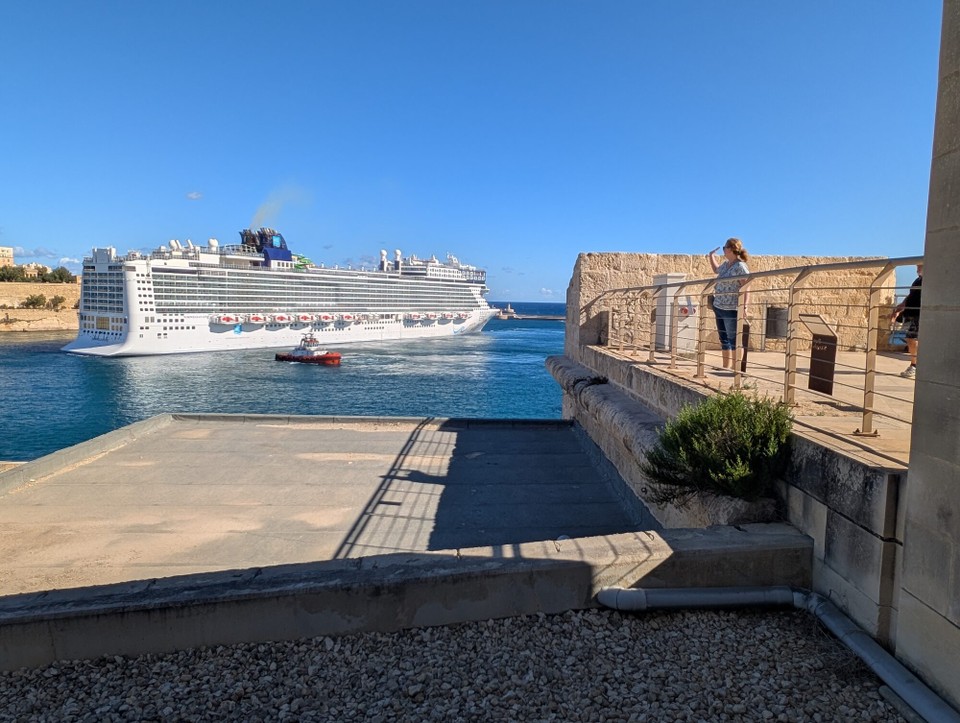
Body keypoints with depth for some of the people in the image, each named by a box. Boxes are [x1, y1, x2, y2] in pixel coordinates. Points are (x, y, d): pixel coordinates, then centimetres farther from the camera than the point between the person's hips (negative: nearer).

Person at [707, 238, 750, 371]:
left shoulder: (740, 267, -14)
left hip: (731, 309, -9)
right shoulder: (725, 264, 11)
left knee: (734, 340, -3)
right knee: (724, 339, 15)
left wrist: (744, 306, -28)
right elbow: (717, 269, 36)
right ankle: (726, 367, 24)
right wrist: (711, 257, 26)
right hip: (719, 307, 9)